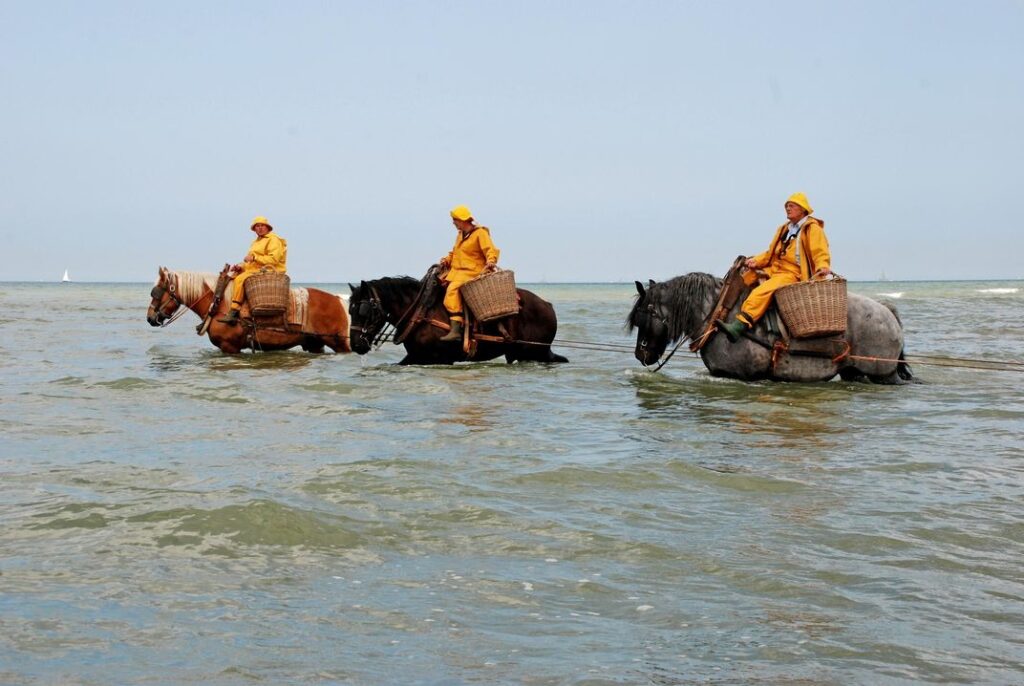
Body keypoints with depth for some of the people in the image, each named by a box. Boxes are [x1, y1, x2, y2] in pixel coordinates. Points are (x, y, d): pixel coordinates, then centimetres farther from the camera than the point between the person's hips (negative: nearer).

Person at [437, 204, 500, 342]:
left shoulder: (480, 233, -7)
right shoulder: (460, 235, 19)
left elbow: (490, 250, -16)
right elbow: (455, 253, 29)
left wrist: (491, 262, -35)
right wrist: (447, 260, 10)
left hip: (472, 272, -10)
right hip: (456, 270, 10)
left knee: (453, 289, -30)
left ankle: (455, 330, -39)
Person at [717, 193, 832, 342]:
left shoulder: (813, 229, 2)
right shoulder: (784, 229, 25)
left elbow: (821, 254, -8)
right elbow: (771, 253, 24)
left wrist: (822, 268, -29)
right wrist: (756, 261, 5)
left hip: (793, 274, -9)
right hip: (773, 270, 9)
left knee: (762, 291, -33)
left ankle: (740, 325, -48)